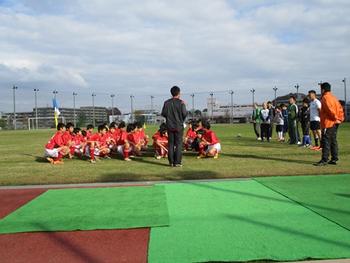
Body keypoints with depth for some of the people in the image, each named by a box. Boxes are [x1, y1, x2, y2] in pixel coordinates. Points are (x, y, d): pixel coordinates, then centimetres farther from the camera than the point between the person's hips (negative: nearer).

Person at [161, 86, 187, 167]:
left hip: (169, 126, 3)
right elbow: (184, 114, -13)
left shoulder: (167, 103, 1)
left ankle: (171, 162, 12)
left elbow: (163, 113, 1)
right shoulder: (181, 102, -9)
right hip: (179, 126, -3)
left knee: (170, 144, 9)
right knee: (178, 144, 2)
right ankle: (177, 162, 0)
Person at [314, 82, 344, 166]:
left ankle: (324, 160, -11)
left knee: (326, 141, -9)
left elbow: (330, 109, -21)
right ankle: (334, 159, 15)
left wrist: (335, 118, -12)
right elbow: (340, 108, 15)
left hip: (328, 123, -9)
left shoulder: (325, 97, -11)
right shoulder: (333, 97, 17)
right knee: (333, 141, 12)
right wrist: (340, 118, 11)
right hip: (334, 123, 9)